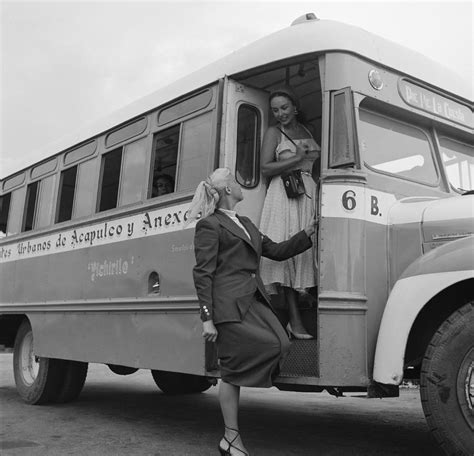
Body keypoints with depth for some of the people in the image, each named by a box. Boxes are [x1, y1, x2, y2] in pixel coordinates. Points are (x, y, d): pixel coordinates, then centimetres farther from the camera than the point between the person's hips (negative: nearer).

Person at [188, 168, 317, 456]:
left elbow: (276, 251, 23)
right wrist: (207, 319, -13)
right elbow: (203, 274, -7)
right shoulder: (210, 224, -2)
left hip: (254, 301, 7)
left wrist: (308, 234, 15)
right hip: (230, 305, -7)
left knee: (280, 345, -12)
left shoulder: (246, 224, 25)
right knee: (234, 369, -3)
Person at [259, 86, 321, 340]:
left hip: (310, 193, 6)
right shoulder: (273, 132, 7)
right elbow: (266, 169, -5)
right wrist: (297, 158, -9)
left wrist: (317, 159, 13)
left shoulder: (306, 131, 23)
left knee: (308, 249, -3)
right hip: (285, 194, -6)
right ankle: (294, 319, -14)